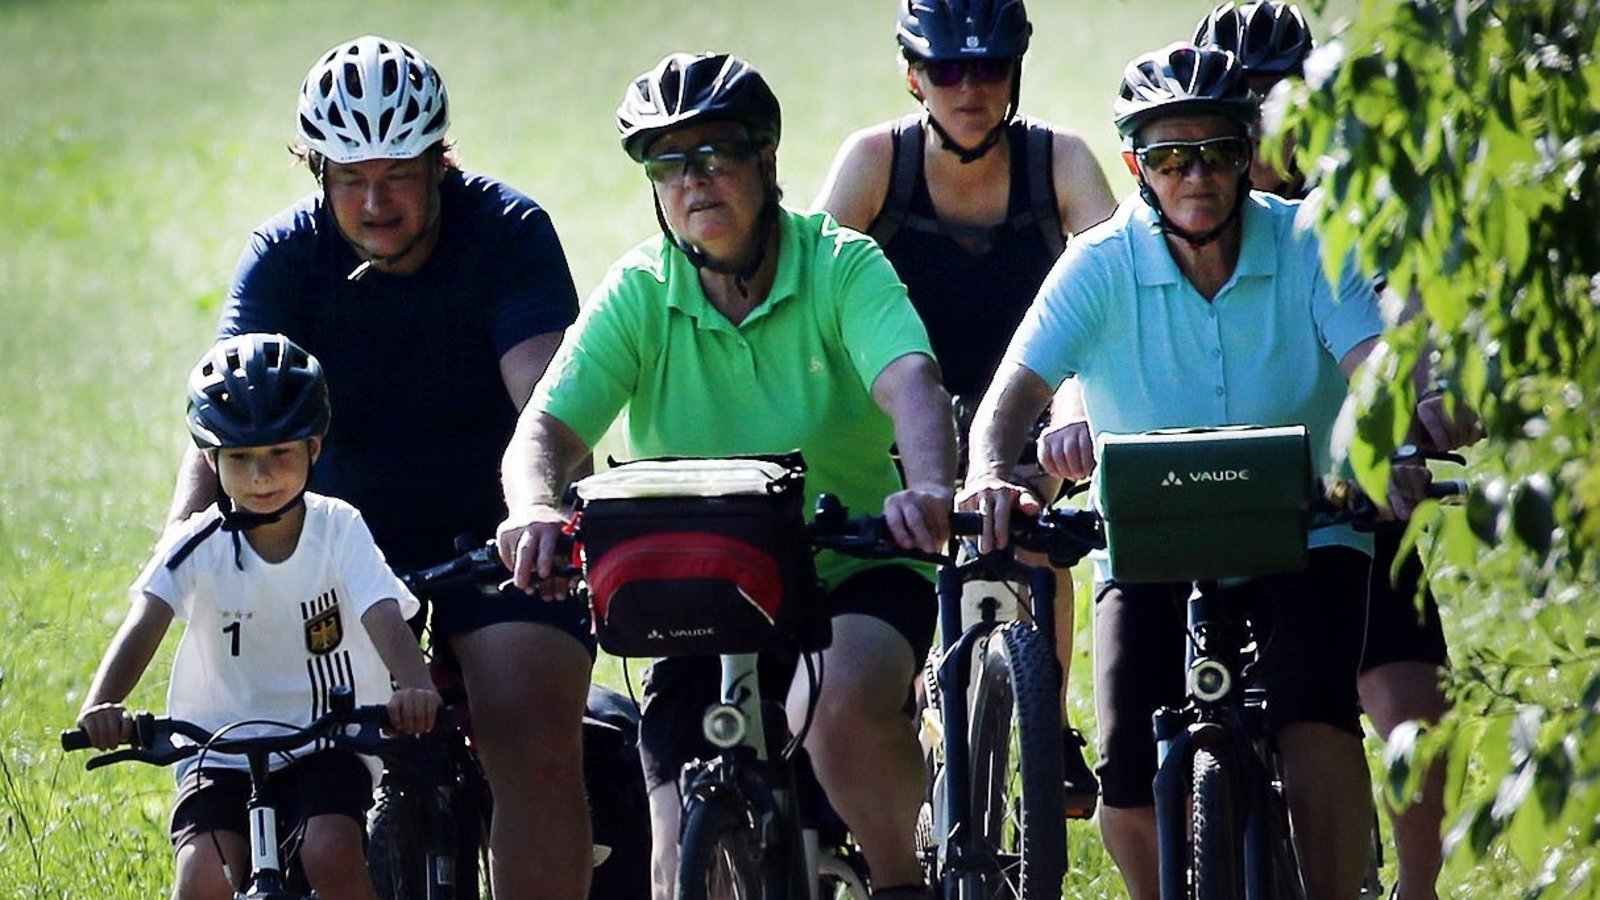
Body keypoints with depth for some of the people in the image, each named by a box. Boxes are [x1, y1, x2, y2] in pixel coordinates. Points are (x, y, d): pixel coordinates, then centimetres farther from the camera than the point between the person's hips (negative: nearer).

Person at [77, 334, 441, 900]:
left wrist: (415, 687, -44)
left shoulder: (339, 530, -8)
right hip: (221, 754, 1)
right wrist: (101, 706, -43)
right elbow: (143, 626, -22)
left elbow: (385, 619, -21)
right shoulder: (197, 545, -9)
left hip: (326, 745, 0)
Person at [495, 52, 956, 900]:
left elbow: (910, 384, -28)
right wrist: (536, 510, -38)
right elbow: (546, 426, -13)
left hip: (854, 576, -2)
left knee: (842, 703, -35)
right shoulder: (638, 295, -4)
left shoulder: (841, 267, -10)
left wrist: (930, 487, -50)